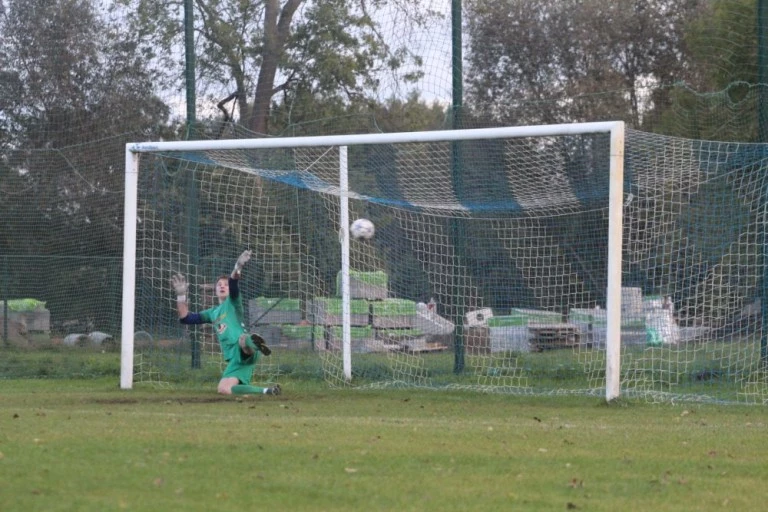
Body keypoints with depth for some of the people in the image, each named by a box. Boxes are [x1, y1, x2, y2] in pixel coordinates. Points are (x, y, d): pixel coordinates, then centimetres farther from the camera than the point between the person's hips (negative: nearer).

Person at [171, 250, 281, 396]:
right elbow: (186, 318, 27)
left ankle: (254, 344, -78)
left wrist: (237, 268, -31)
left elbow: (233, 285, -10)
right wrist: (181, 296, 15)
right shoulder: (212, 313, 30)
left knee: (243, 340, -41)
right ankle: (267, 391, -3)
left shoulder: (233, 302, 12)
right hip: (234, 358, 7)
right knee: (223, 389, -9)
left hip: (243, 352, -7)